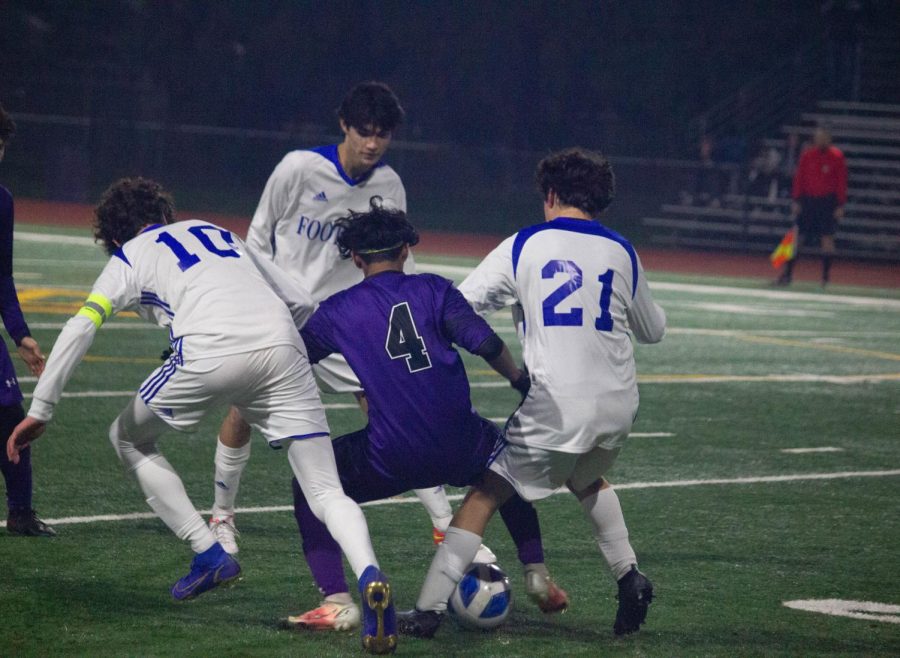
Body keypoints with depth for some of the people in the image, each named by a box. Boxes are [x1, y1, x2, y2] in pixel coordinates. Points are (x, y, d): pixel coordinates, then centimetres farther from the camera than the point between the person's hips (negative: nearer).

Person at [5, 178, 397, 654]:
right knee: (326, 493, 3)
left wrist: (40, 411, 9)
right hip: (282, 348, 3)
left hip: (211, 353, -3)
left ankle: (210, 557, 14)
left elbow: (79, 330, 8)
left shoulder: (129, 258, 23)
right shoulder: (221, 235, 35)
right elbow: (302, 304, 32)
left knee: (129, 438, 24)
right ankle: (369, 576, -28)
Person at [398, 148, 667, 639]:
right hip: (617, 407, 4)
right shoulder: (621, 253, 10)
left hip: (556, 407, -4)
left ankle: (429, 608, -7)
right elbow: (652, 330, 24)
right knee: (587, 479, 34)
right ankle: (628, 576, 21)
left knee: (484, 495, 1)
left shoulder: (525, 245, 1)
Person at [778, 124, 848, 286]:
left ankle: (826, 276, 3)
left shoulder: (837, 156, -2)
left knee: (827, 239, -3)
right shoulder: (807, 155, 4)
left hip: (828, 201, -2)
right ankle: (787, 274, 5)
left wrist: (840, 205, -8)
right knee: (798, 238, 1)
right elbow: (799, 178, 6)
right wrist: (796, 200, 0)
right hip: (808, 200, 2)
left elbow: (842, 182, -3)